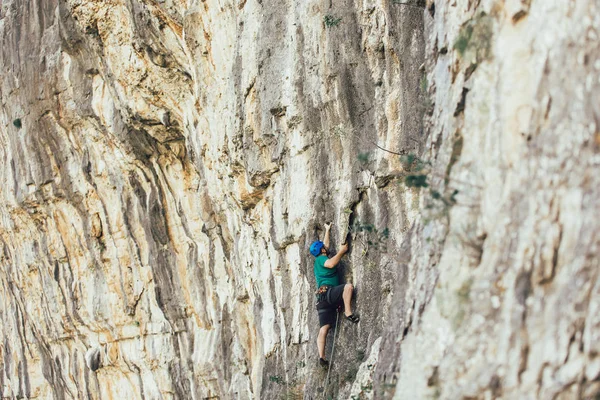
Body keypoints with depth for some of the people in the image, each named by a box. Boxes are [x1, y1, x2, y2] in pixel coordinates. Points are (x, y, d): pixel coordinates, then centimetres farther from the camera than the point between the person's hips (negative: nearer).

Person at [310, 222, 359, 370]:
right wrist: (342, 251, -10)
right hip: (327, 292, -9)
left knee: (324, 328, -4)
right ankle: (348, 313, -29)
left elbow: (325, 245, 47)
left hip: (322, 300, 9)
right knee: (348, 286, -24)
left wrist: (327, 230, 54)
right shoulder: (321, 259, 2)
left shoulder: (319, 260, 29)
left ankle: (321, 356, -16)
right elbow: (331, 263, -21)